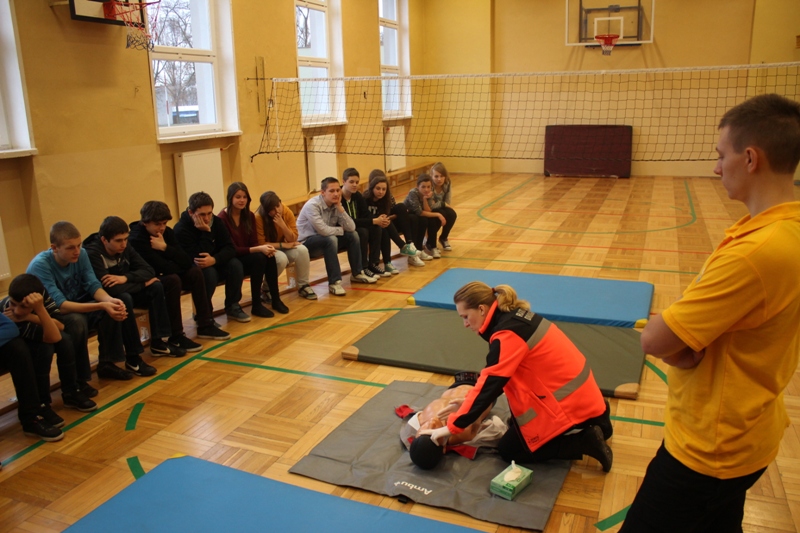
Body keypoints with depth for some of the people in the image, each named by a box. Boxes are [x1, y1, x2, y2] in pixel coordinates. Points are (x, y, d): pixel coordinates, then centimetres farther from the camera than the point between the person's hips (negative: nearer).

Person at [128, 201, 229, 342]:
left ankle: (205, 325, -6)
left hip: (164, 276, 7)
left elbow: (186, 261, -12)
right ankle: (176, 336, -26)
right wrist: (183, 265, -13)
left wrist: (165, 247, -24)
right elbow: (164, 268, -30)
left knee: (195, 271, -11)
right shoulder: (136, 239, -24)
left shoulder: (167, 232, -3)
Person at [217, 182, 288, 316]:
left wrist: (264, 248, -22)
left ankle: (276, 299, -13)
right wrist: (259, 249, -30)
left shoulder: (249, 216, 3)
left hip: (247, 257, 6)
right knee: (258, 257, -31)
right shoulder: (222, 219, -18)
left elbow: (254, 242, 1)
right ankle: (256, 305, -22)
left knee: (269, 256, -24)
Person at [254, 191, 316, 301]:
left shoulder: (287, 212, -12)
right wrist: (282, 245, -23)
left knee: (302, 250, -25)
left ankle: (303, 286, -7)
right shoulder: (258, 217, -24)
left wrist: (283, 225, -28)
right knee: (281, 258, -35)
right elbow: (260, 244, -21)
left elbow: (293, 239, -11)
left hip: (283, 248, 4)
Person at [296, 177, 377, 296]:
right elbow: (324, 230, -33)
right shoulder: (312, 206, -24)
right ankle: (334, 282, -28)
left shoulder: (336, 205, -3)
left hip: (328, 241, 7)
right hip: (307, 243, -7)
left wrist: (340, 207, -20)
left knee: (353, 235, -8)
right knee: (331, 239, -34)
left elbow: (351, 228, -14)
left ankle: (356, 274, 5)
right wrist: (341, 229, -14)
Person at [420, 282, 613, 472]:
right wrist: (467, 405, 9)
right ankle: (593, 420, 18)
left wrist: (452, 427, -19)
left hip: (568, 403, -9)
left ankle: (585, 441, 0)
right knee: (515, 426, 26)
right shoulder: (514, 317, 4)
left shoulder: (508, 334, -25)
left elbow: (489, 384, -25)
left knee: (509, 450, 4)